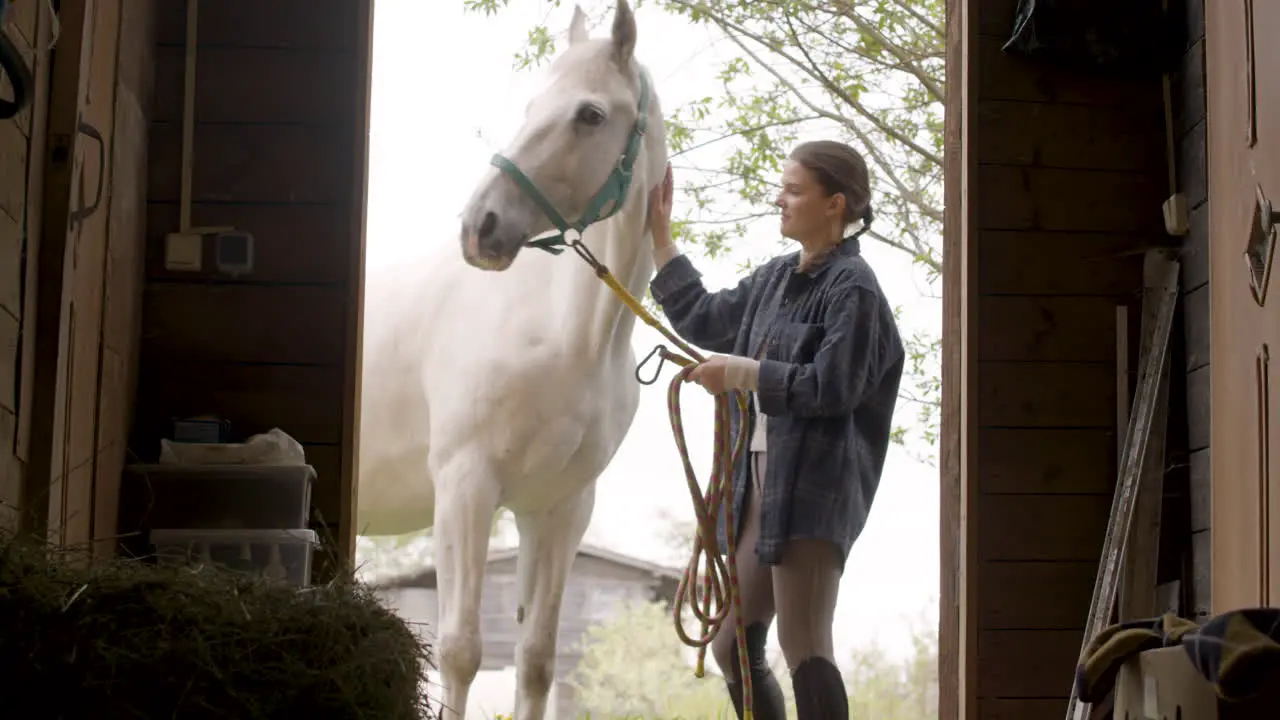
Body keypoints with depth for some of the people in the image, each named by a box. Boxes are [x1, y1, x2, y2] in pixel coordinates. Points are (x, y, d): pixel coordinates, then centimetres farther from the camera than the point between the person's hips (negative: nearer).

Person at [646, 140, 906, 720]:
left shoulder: (852, 287, -9)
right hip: (758, 482, 9)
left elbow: (832, 387, -17)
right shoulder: (775, 279, 16)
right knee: (732, 647, 11)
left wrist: (741, 374, -14)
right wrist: (659, 237, 26)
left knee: (802, 646, -10)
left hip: (814, 486, -9)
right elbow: (701, 320, 26)